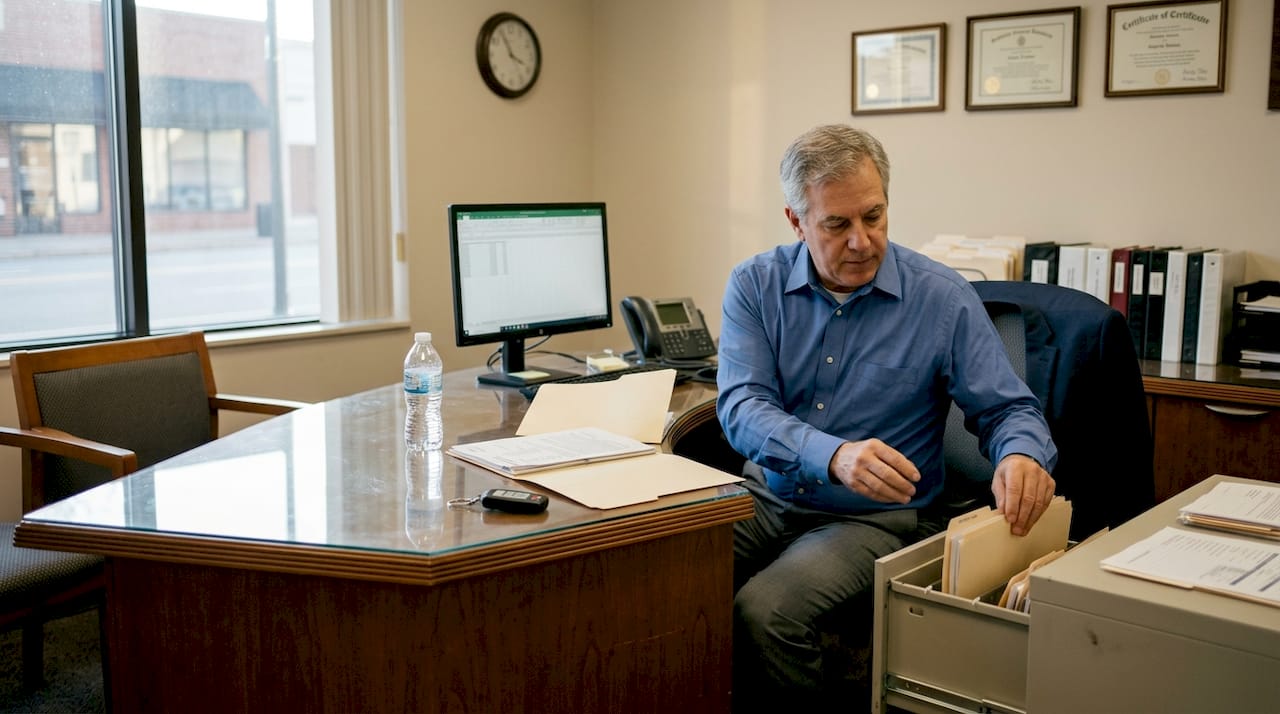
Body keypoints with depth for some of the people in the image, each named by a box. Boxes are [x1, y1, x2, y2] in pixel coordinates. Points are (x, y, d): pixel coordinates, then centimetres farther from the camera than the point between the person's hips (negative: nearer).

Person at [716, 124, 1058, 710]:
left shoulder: (943, 298, -6)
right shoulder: (755, 285, -2)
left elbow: (1008, 409, 0)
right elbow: (741, 407, -13)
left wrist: (1022, 454, -26)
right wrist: (834, 456, -32)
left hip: (877, 518, -3)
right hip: (767, 499, 3)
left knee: (764, 612, -29)